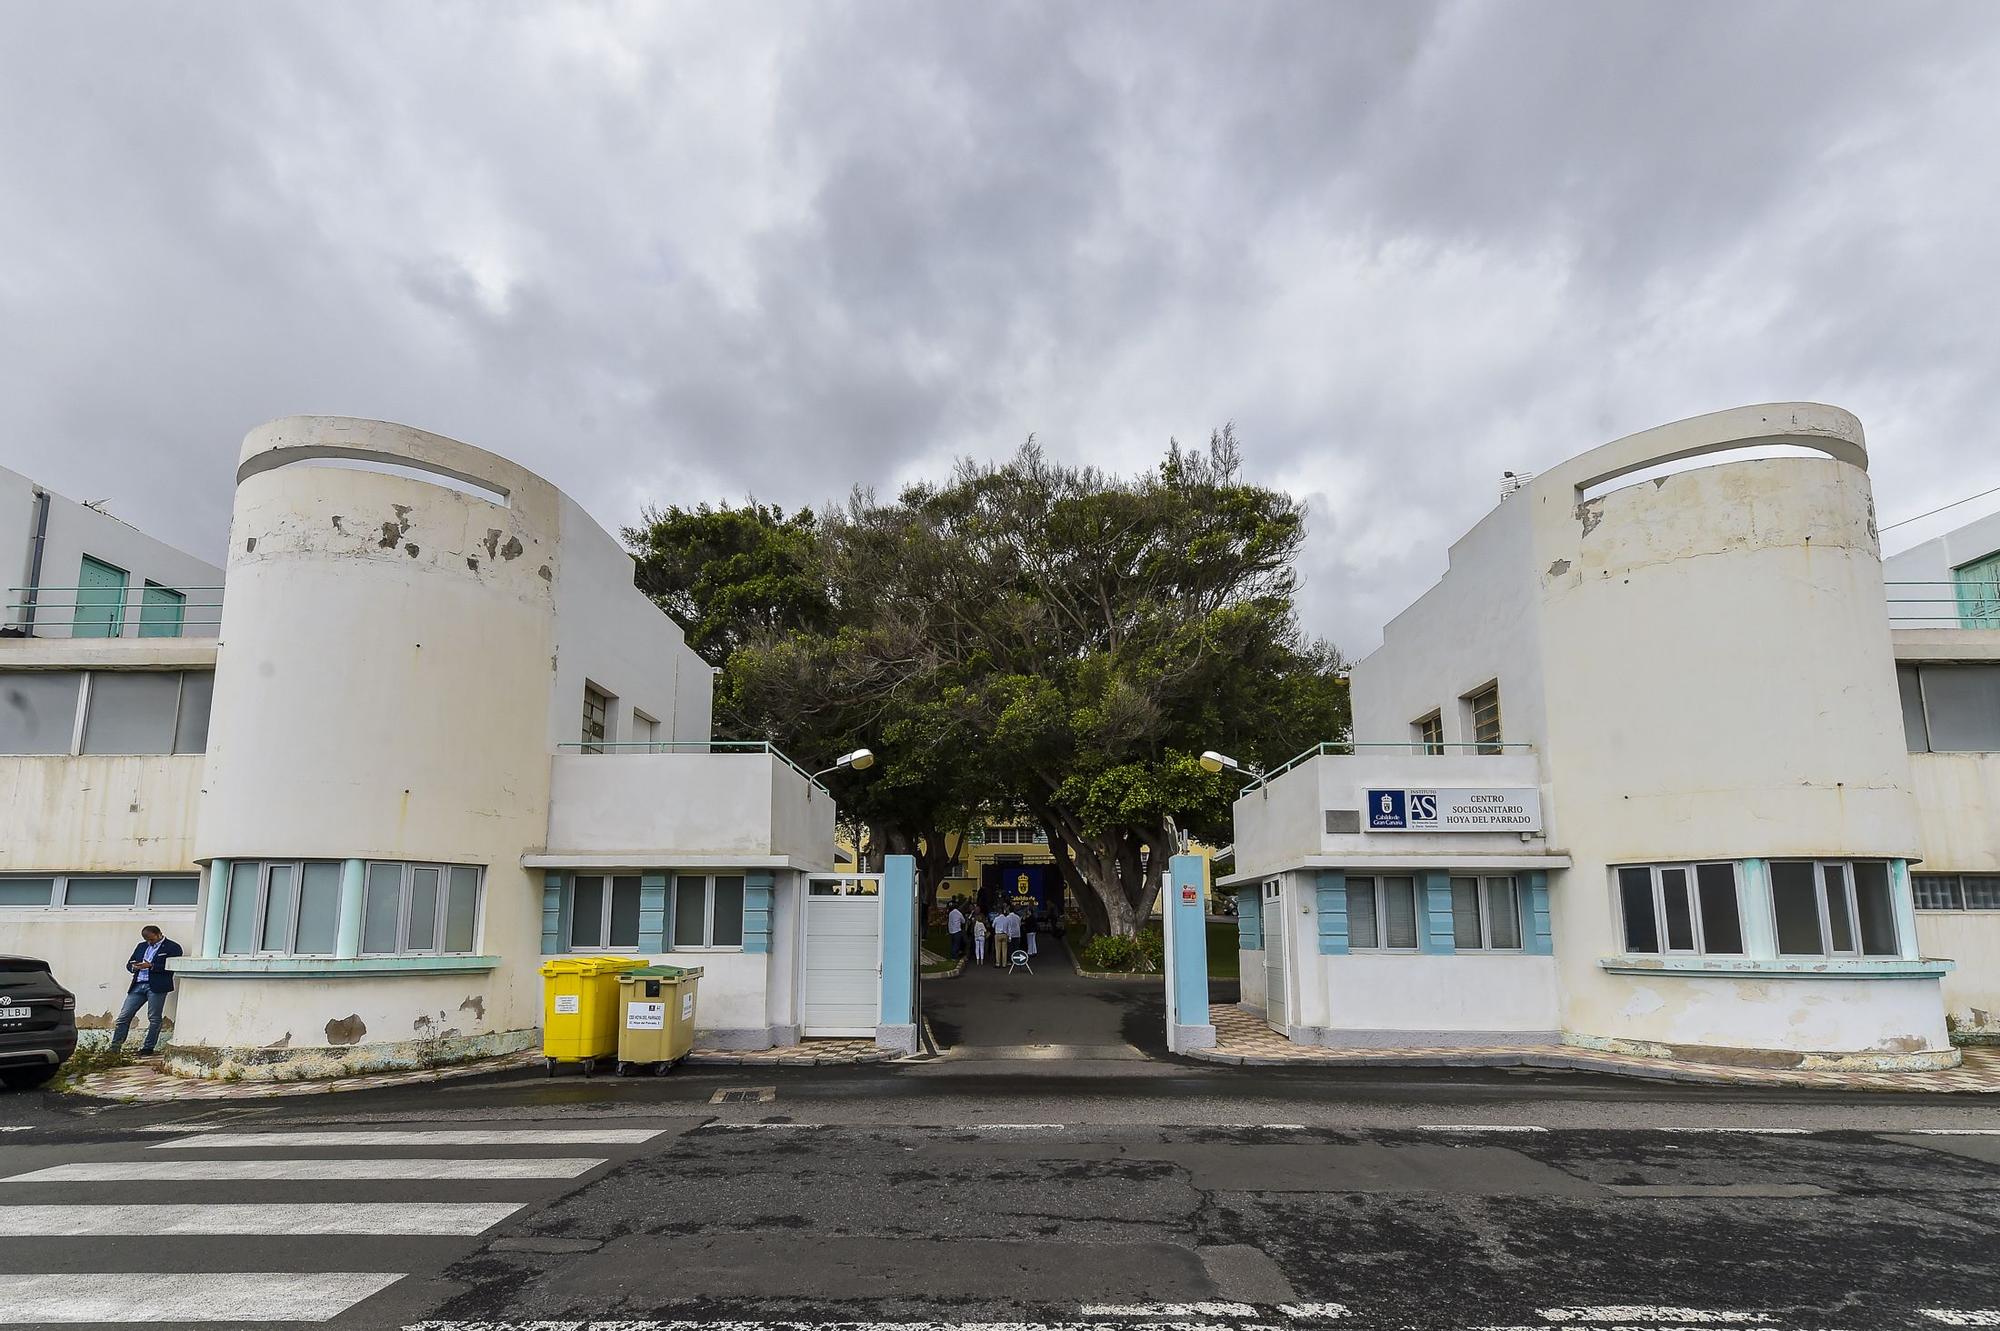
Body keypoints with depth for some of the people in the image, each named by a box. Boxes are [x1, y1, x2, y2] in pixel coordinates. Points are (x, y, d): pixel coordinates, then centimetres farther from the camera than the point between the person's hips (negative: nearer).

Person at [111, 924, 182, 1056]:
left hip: (156, 986, -6)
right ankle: (115, 1047, 6)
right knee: (124, 1016, 1)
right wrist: (134, 967, -1)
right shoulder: (141, 946, 20)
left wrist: (151, 966, -17)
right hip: (138, 985, 6)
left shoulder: (173, 947, -1)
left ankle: (148, 1048, 3)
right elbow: (129, 964, 22)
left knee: (154, 1019, -3)